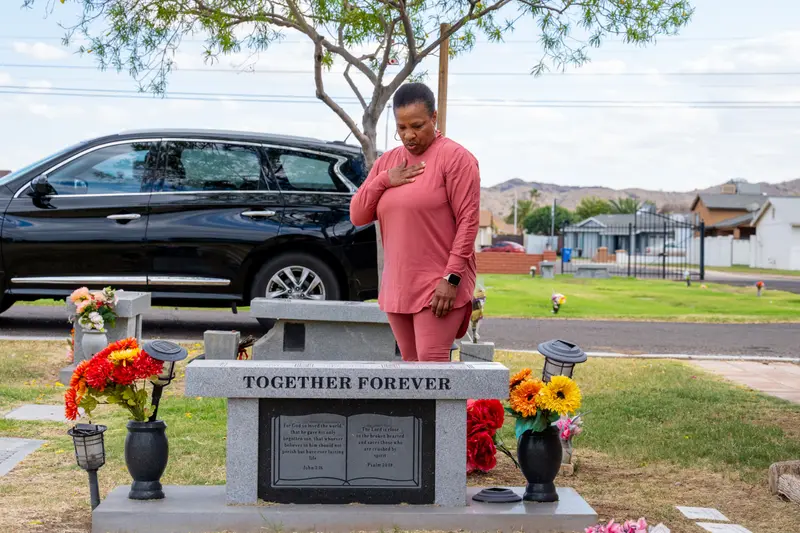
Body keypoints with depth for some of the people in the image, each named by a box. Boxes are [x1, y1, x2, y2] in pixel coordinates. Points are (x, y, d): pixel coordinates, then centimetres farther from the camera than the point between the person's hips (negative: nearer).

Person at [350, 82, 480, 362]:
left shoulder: (454, 157, -9)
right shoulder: (387, 161, 12)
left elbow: (468, 220, -14)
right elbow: (357, 216, 9)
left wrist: (452, 278, -19)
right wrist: (384, 181, -7)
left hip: (439, 285, -7)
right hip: (398, 286, 7)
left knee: (432, 362, -13)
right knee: (411, 363, 10)